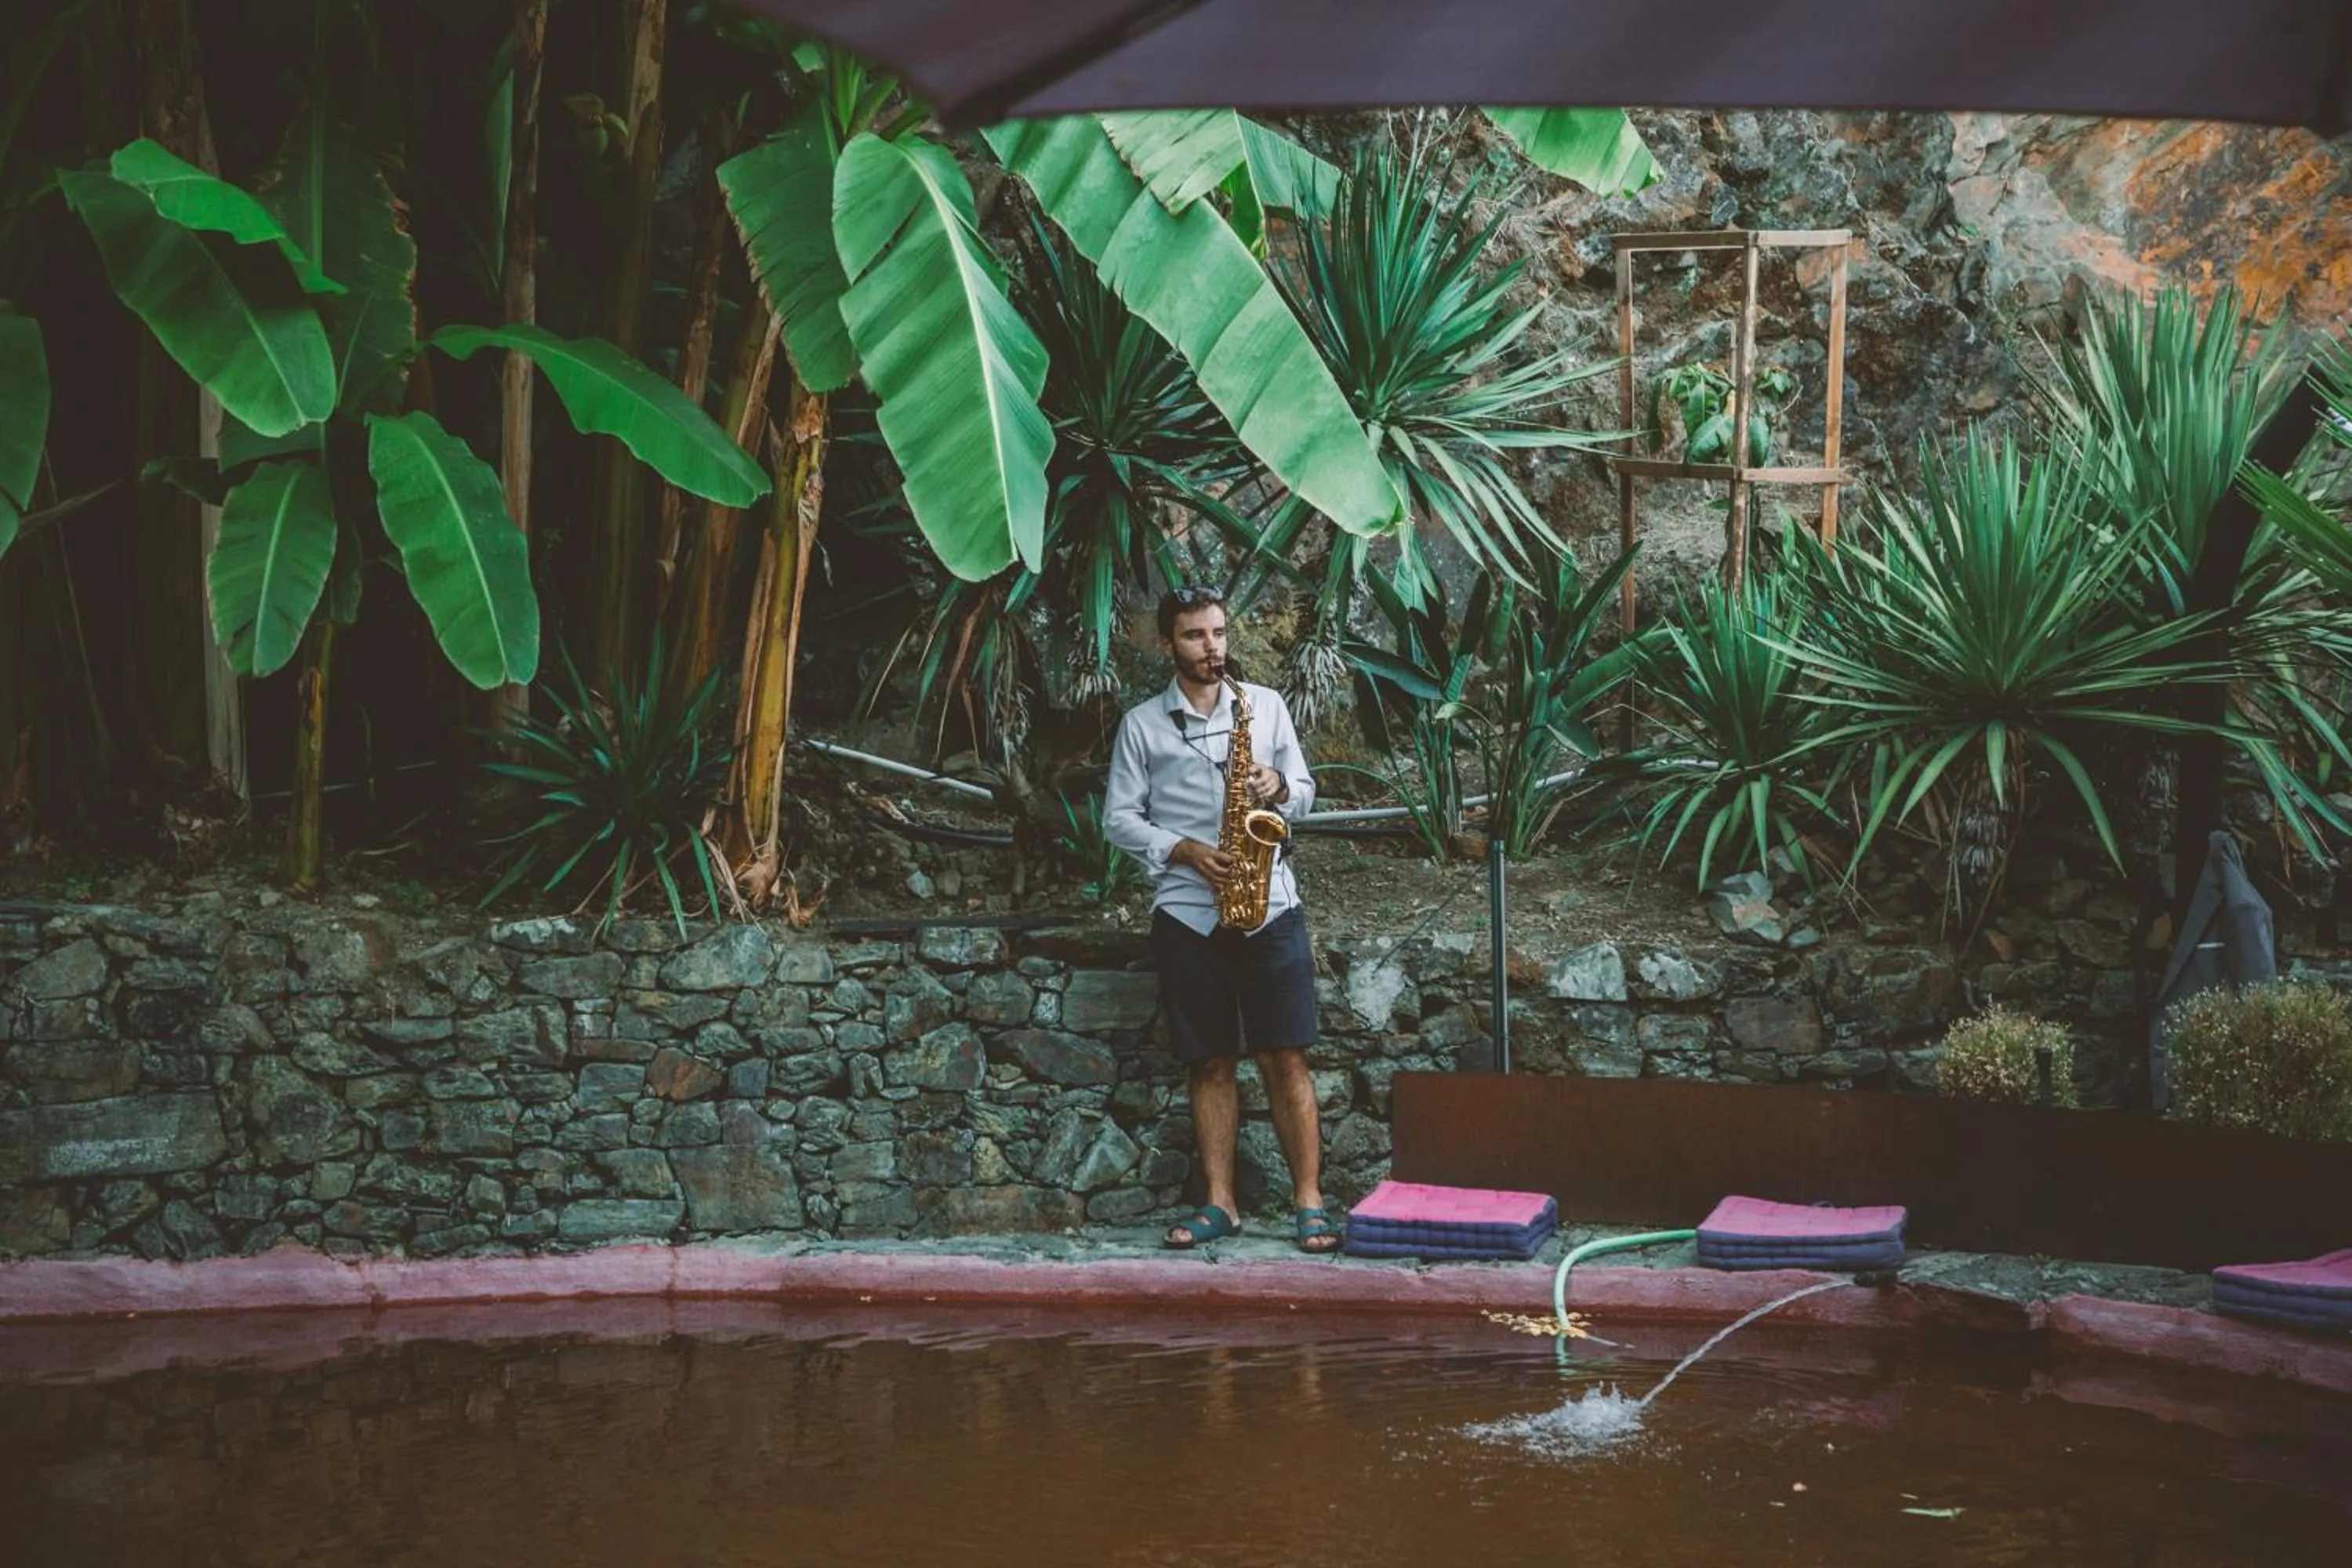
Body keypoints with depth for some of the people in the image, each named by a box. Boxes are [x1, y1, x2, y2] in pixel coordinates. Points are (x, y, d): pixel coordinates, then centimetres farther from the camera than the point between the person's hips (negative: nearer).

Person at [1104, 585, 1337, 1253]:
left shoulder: (1267, 705, 10)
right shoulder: (1141, 724, 6)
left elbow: (1304, 792, 13)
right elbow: (1121, 817, 4)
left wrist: (1279, 788, -10)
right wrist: (1184, 852, -11)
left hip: (1269, 904, 0)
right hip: (1186, 913, 0)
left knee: (1285, 1057, -4)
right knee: (1210, 1063, 4)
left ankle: (1310, 1203, -1)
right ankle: (1220, 1203, 10)